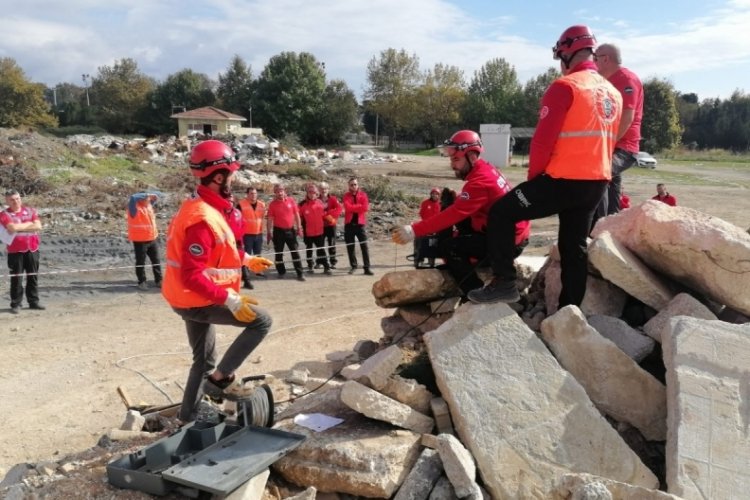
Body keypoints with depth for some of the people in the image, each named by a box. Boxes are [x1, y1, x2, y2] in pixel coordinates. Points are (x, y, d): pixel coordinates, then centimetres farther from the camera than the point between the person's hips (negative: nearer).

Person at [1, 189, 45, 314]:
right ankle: (16, 304, 7)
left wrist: (20, 227, -10)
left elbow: (38, 226, -5)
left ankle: (34, 301, 18)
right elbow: (13, 228, -20)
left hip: (32, 249, 3)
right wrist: (29, 224, -7)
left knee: (33, 277, 9)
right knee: (16, 279, -1)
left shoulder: (30, 211, 8)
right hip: (15, 251, -3)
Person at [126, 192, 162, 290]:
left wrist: (152, 196, -3)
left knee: (156, 260, 12)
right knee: (140, 262, 5)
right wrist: (147, 195, -30)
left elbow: (155, 197, 20)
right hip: (140, 240, -6)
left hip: (153, 239, 6)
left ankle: (158, 280, 22)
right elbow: (133, 197, -33)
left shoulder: (148, 205, 6)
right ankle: (142, 282, 16)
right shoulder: (134, 207, -14)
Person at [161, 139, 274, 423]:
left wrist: (246, 259, 20)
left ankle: (187, 419, 34)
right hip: (197, 301, -10)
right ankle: (221, 378, -1)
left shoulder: (204, 207, 5)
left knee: (205, 360, 22)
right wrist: (230, 300, -31)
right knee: (261, 321, -10)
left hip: (192, 299, 10)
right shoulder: (203, 219, -27)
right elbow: (192, 276, -31)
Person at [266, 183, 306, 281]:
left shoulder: (291, 201, 1)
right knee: (279, 253, 7)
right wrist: (269, 233, -7)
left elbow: (296, 215, 6)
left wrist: (299, 228, 2)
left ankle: (300, 273, 3)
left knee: (295, 252, 0)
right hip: (278, 231, -1)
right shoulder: (272, 204, -4)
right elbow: (269, 219, -3)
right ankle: (281, 272, 21)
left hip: (290, 230, 1)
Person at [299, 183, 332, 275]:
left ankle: (326, 267, 7)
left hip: (319, 231, 1)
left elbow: (323, 215, 12)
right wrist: (301, 229, -3)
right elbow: (300, 218, -3)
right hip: (308, 232, -1)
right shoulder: (302, 204, -8)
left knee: (321, 250, 4)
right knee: (309, 249, 12)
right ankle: (310, 266, 23)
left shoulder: (320, 203, -1)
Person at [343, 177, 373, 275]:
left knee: (364, 246, -3)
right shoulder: (346, 195, 3)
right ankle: (353, 266, 21)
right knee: (350, 246, 7)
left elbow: (365, 208, -12)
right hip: (349, 224, 1)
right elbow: (347, 207, -15)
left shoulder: (363, 195, 2)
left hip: (360, 224, -1)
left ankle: (367, 268, -1)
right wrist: (360, 206, -13)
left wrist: (353, 208, -11)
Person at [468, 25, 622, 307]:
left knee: (501, 213, 2)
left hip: (564, 181, -8)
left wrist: (533, 175, -2)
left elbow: (543, 139, -15)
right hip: (598, 183, 8)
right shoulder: (613, 93, 14)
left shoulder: (565, 87, -11)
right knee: (574, 247, 15)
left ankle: (504, 282, -1)